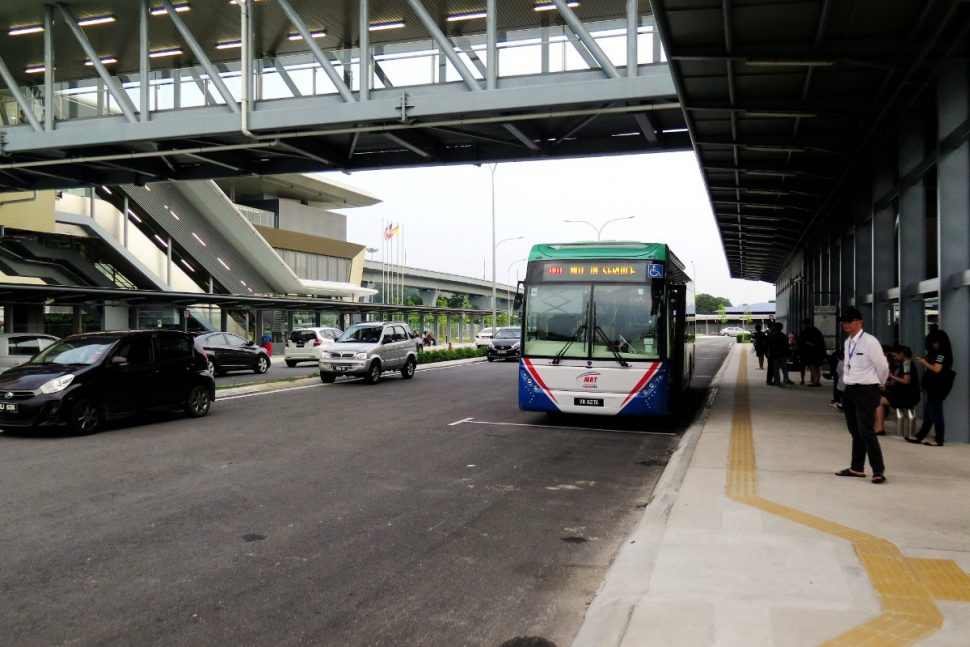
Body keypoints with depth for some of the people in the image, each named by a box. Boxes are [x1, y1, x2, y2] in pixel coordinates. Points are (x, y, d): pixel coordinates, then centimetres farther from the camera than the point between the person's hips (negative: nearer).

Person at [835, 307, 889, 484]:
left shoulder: (870, 342, -15)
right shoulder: (847, 342, 8)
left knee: (866, 431, -11)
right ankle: (857, 468, 25)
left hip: (866, 391, -8)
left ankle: (878, 470, -2)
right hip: (850, 390, 8)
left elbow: (883, 366, -8)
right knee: (855, 431, 15)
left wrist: (879, 384, 7)